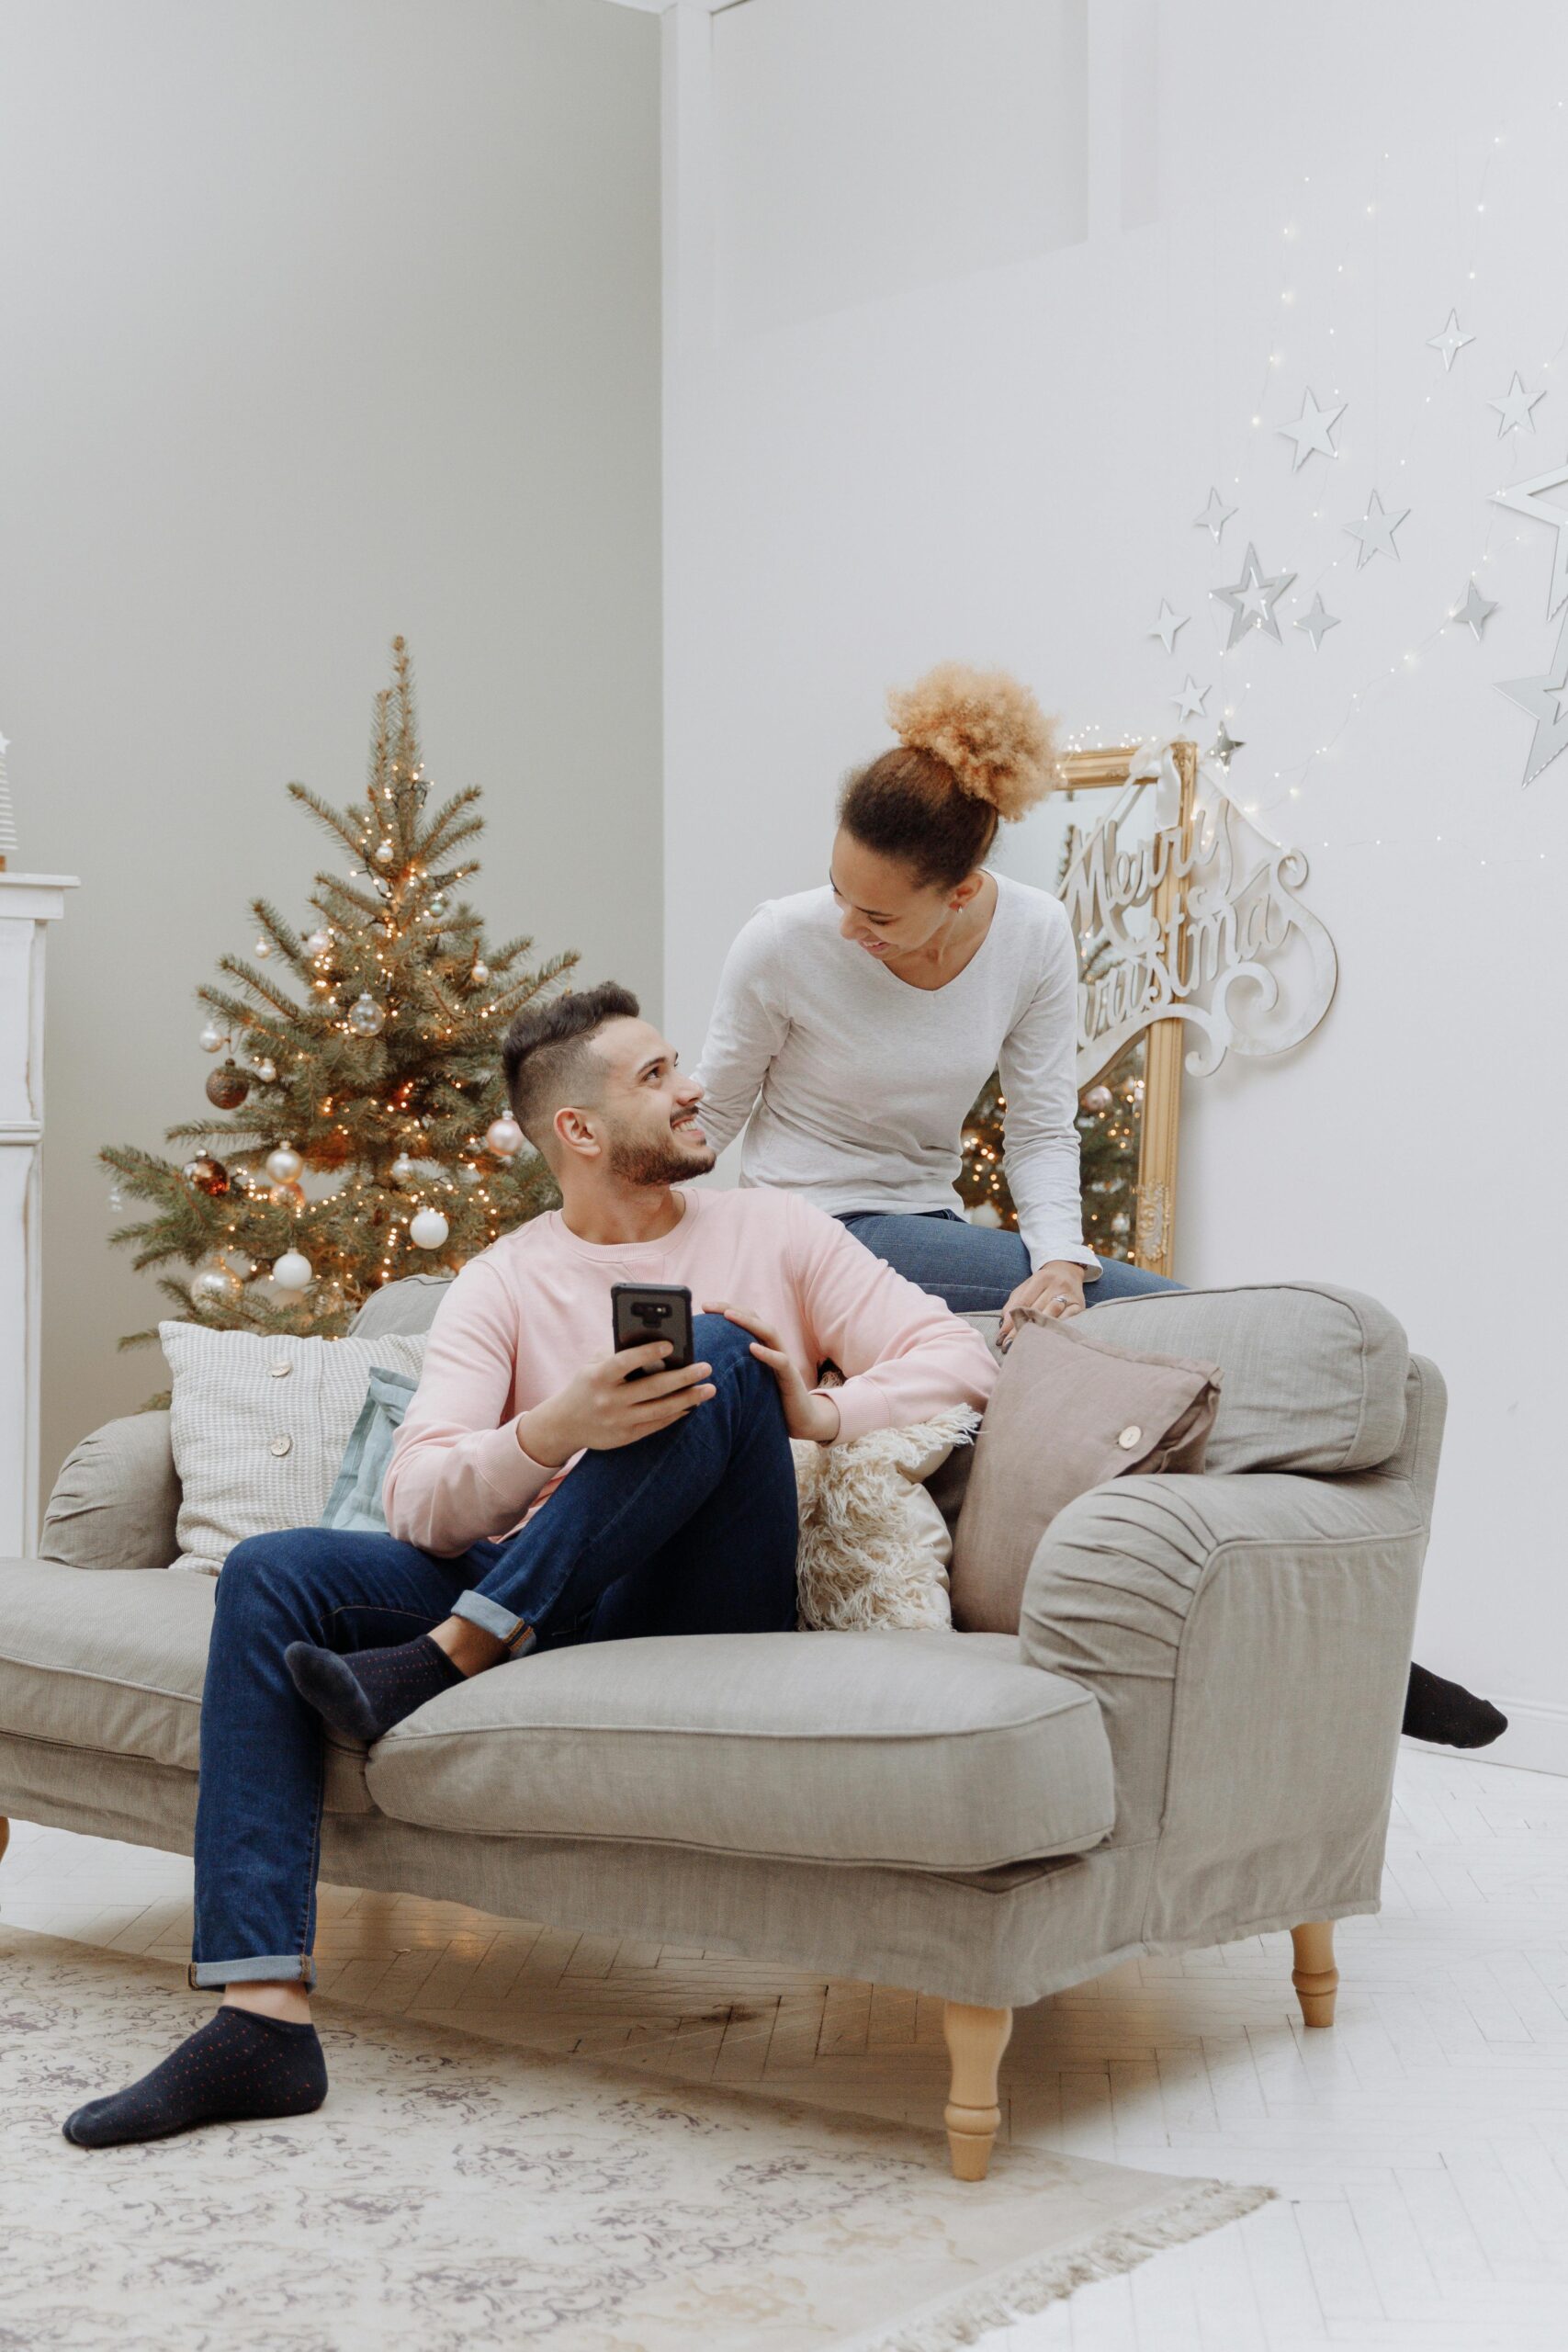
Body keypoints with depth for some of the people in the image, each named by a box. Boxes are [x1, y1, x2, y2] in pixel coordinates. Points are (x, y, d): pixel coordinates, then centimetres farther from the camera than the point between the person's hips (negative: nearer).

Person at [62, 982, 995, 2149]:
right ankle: (262, 2017, -27)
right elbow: (421, 1505, -5)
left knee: (719, 1353, -25)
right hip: (542, 1603, 2)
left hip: (710, 1614, -2)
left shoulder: (773, 1232, 11)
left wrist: (821, 1412, -14)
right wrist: (560, 1428, -24)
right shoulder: (505, 1282, 9)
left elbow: (959, 1356, 4)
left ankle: (446, 1658, -24)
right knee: (271, 1575, -18)